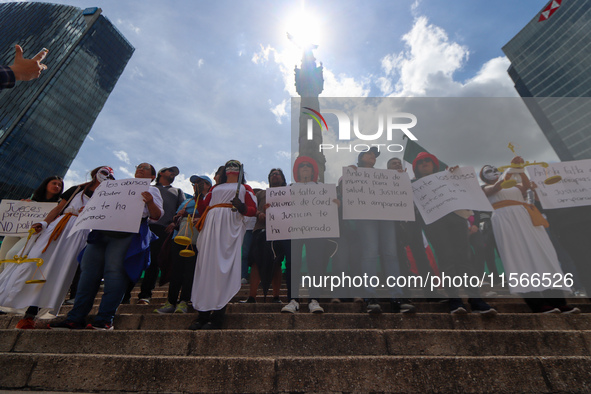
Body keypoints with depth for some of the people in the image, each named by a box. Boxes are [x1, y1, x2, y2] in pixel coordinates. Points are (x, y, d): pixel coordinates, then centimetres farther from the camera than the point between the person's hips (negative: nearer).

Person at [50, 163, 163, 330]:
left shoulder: (151, 190, 15)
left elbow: (156, 217, 1)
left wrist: (150, 202, -19)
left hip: (128, 233, -6)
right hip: (101, 230, 6)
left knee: (114, 269, -17)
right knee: (88, 269, -2)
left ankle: (105, 318, -14)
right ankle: (75, 318, 3)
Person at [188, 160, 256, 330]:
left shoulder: (244, 188, 18)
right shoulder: (215, 188, 29)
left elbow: (253, 210, 4)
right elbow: (203, 209, 22)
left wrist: (241, 207, -15)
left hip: (231, 227, -4)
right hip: (211, 225, 4)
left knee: (224, 267, -11)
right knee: (207, 266, -3)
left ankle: (218, 315, -7)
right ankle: (203, 313, 2)